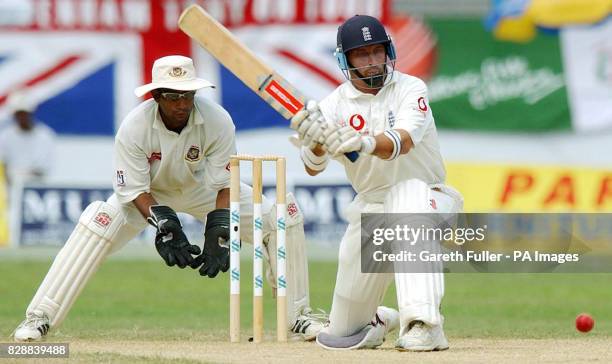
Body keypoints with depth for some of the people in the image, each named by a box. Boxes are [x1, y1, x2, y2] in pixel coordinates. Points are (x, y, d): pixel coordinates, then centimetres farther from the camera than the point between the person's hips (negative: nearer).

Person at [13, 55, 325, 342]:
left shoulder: (217, 121, -29)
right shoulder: (134, 127, -31)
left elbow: (224, 186, -23)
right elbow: (135, 191, -26)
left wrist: (218, 236, -35)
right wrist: (164, 225, -42)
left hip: (201, 188, 2)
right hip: (150, 194, -2)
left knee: (283, 216, -13)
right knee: (98, 223, -30)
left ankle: (298, 316, 1)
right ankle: (40, 317, -24)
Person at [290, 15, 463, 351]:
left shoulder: (410, 90, -11)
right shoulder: (335, 104, -5)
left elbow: (402, 143, -30)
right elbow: (313, 167, -17)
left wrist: (363, 142, -50)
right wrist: (315, 143, -40)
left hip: (424, 195, -4)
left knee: (409, 195, -43)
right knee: (343, 334, 4)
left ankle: (423, 324, -48)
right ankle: (378, 320, 46)